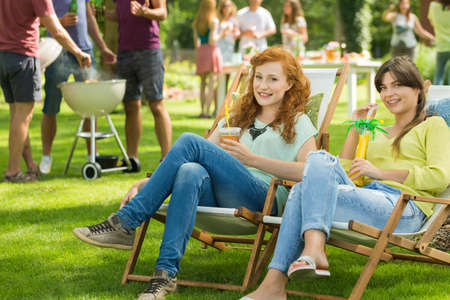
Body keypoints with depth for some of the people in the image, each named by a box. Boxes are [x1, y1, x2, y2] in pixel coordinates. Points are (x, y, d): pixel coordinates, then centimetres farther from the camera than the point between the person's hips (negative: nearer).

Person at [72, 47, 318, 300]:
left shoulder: (297, 123, 14)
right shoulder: (236, 119, 29)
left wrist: (252, 159, -8)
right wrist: (144, 184, 8)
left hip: (265, 200, -4)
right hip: (217, 199, 4)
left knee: (190, 142, -22)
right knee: (190, 171, -33)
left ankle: (125, 224, -21)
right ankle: (166, 272, -41)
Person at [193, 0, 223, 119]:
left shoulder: (196, 23, 9)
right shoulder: (213, 21, -7)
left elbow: (196, 42, 12)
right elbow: (212, 41, -13)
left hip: (200, 51, 5)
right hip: (212, 51, -5)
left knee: (203, 83, 12)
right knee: (211, 83, -5)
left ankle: (202, 111, 11)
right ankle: (207, 111, -11)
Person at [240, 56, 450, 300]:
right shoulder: (377, 134, 37)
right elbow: (344, 172, 27)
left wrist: (380, 172, -4)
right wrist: (355, 129, 22)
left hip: (404, 208, -6)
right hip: (370, 200, 6)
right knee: (320, 159, -24)